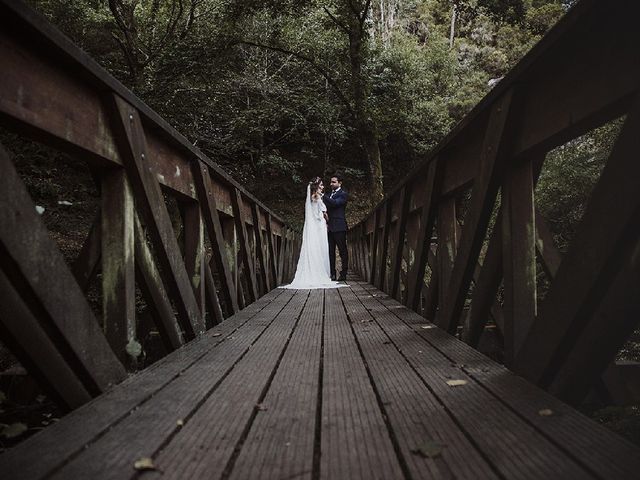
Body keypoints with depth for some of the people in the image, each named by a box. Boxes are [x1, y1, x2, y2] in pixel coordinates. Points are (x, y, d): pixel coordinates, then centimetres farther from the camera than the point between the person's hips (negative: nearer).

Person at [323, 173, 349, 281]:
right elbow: (326, 208, 19)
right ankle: (332, 274, 11)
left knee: (343, 251, -1)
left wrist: (322, 196, -21)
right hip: (329, 227, 7)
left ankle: (343, 274, 2)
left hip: (339, 227, -7)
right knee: (330, 252, 7)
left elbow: (335, 203, -19)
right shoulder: (328, 195, 19)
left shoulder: (343, 194, -2)